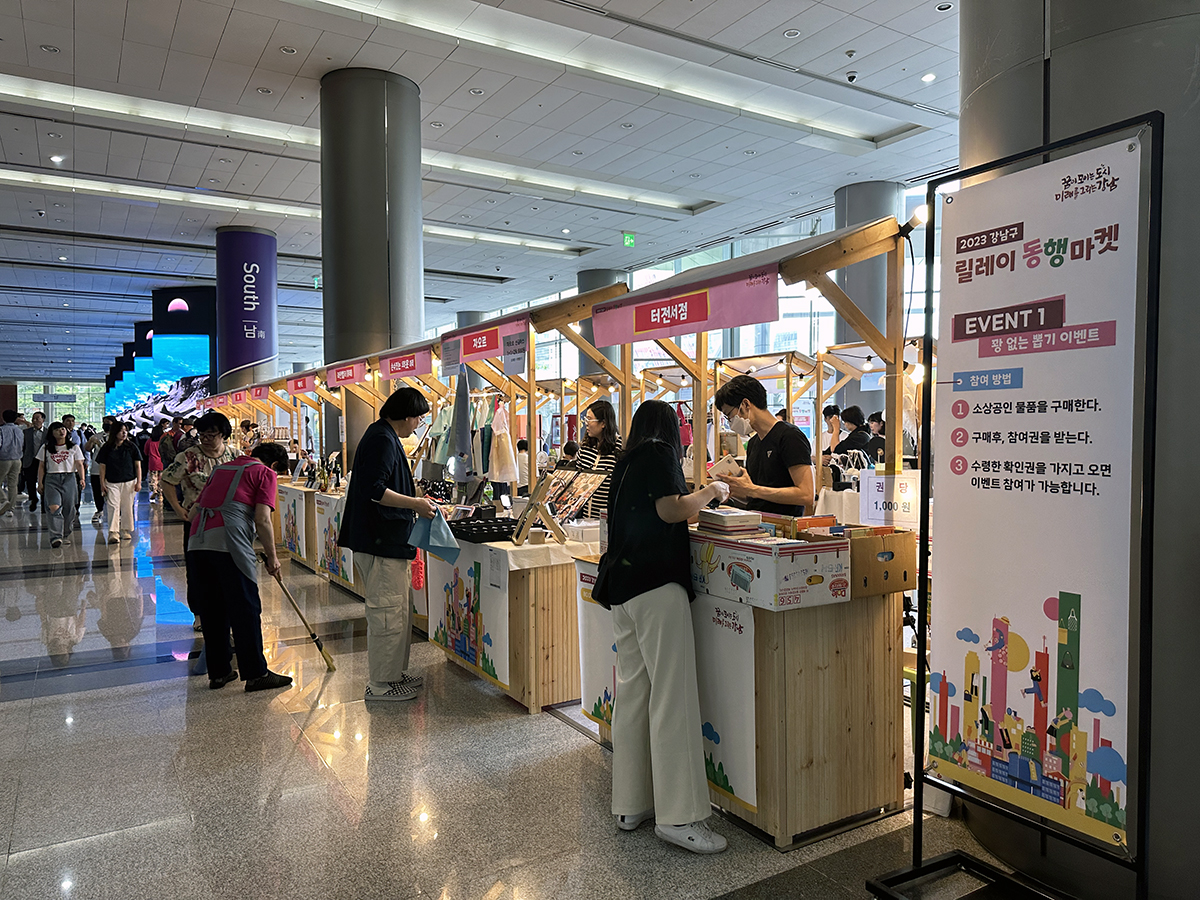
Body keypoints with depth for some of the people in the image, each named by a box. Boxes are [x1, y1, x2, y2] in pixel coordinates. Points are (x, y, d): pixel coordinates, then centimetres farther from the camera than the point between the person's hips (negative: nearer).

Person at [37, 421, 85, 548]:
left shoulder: (74, 447, 9)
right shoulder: (45, 448, 10)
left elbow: (79, 464, 5)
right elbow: (41, 466, 11)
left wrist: (82, 479, -9)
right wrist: (40, 483, 5)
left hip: (69, 479, 1)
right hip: (51, 479, -1)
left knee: (69, 509, 2)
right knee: (54, 507, -17)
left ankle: (66, 535, 17)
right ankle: (55, 537, -20)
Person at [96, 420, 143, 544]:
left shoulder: (131, 447, 3)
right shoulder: (106, 448, 2)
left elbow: (138, 465, 5)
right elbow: (102, 467, 5)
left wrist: (138, 482, 0)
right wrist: (102, 484, 1)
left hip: (129, 482, 1)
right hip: (111, 483, -1)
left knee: (127, 507, 6)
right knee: (113, 507, -9)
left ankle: (125, 530, 18)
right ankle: (113, 533, -14)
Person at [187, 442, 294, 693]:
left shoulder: (221, 469, 28)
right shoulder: (265, 473, 7)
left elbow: (194, 510, 26)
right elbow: (262, 520, -4)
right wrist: (272, 556, 5)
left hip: (197, 543, 7)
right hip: (229, 544, -7)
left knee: (211, 610, 15)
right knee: (246, 610, 1)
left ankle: (218, 672, 22)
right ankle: (255, 674, 6)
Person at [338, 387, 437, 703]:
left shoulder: (382, 436, 16)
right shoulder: (383, 440, -17)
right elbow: (373, 490, -25)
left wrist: (411, 501, 24)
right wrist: (415, 503, -21)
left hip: (388, 540, 11)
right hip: (381, 542, -11)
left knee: (399, 608, 17)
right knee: (388, 612, -4)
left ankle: (394, 673, 27)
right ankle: (380, 685, 6)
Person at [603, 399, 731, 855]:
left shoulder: (625, 461, 21)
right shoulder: (660, 454, -3)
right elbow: (671, 510, -14)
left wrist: (694, 499, 30)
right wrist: (709, 492, 1)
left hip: (621, 584, 9)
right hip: (657, 583, -9)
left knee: (632, 693, 10)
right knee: (671, 695, -7)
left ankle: (630, 805, 17)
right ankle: (677, 816, -5)